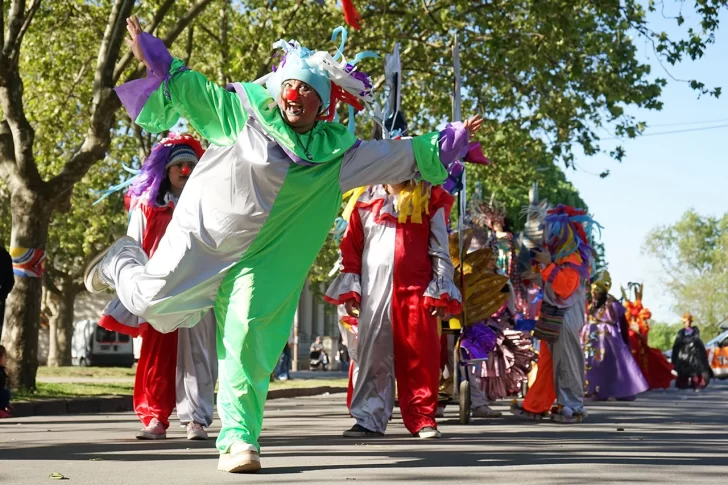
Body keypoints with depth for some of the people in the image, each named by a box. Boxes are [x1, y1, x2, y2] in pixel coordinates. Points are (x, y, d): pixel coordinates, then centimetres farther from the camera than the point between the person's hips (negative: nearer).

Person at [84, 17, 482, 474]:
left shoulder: (335, 152, 2)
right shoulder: (242, 111, -5)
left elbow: (404, 157, 9)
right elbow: (188, 88, 2)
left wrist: (452, 140, 6)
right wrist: (151, 55, -4)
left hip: (261, 260, 2)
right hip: (202, 236, -2)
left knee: (247, 343, -7)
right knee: (152, 303, 0)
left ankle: (238, 437, 0)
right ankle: (123, 260, 36)